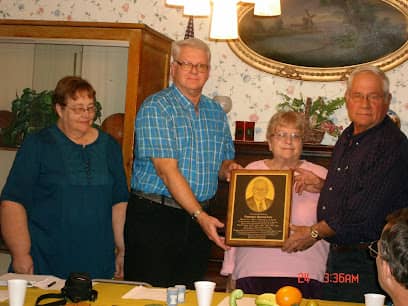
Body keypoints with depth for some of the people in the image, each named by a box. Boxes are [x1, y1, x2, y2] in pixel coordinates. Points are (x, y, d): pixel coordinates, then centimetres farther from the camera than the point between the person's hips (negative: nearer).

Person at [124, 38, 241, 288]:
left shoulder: (216, 112, 12)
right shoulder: (156, 108, -9)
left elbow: (225, 161, 21)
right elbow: (167, 170, -17)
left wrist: (228, 168, -4)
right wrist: (200, 215, -22)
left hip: (200, 216, 6)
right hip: (155, 217, -6)